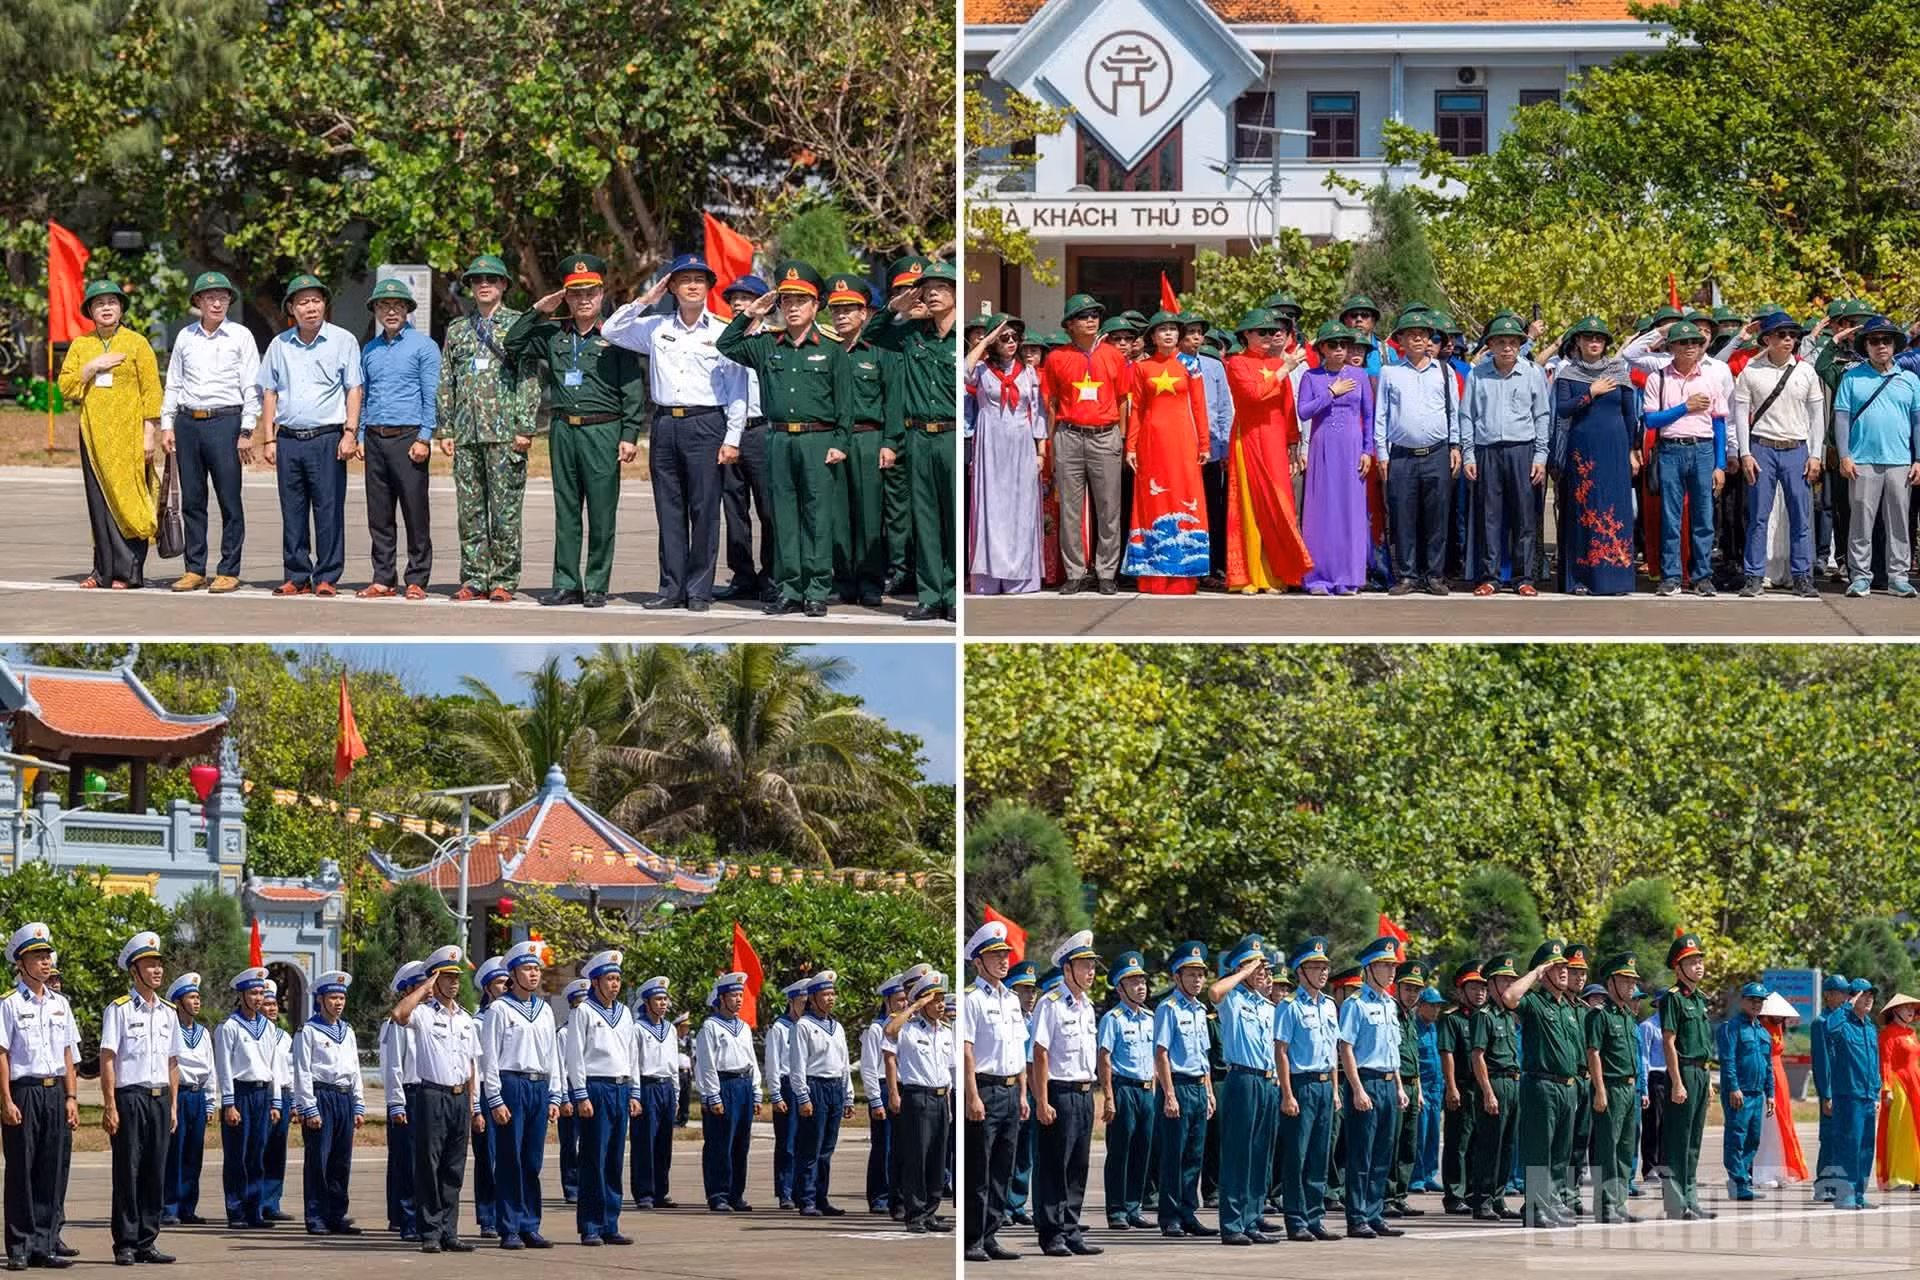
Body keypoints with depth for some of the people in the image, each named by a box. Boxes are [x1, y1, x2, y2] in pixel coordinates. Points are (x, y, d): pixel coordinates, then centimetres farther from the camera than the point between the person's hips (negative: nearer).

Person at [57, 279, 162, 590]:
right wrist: (92, 367, -8)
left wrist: (150, 434, -7)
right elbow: (66, 386, 7)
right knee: (100, 502, 3)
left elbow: (151, 392, -1)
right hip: (93, 435, 4)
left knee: (128, 500, -7)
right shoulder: (80, 345, 13)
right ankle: (105, 571, 7)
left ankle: (129, 572, -6)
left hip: (128, 436, -4)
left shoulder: (137, 344, 3)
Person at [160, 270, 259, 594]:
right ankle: (194, 570, 11)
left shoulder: (240, 336, 3)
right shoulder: (185, 337, 13)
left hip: (225, 422, -4)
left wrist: (246, 432, -6)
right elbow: (173, 384, 18)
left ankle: (228, 571, -1)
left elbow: (251, 388, 0)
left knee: (229, 501, -5)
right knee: (191, 500, 5)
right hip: (187, 423, 4)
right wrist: (166, 426, 10)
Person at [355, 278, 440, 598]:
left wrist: (424, 439, -11)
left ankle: (416, 580, -1)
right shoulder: (370, 350, 16)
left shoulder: (422, 346, 0)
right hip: (375, 438, 5)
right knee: (378, 514, 5)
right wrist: (360, 437, 11)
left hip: (408, 437, -5)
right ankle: (383, 579, 11)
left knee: (415, 514, -5)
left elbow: (432, 396, -4)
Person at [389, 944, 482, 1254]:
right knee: (428, 1166, -4)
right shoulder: (423, 1013, -1)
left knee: (454, 1170, 7)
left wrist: (475, 1109, 16)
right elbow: (399, 1014, -26)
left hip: (460, 1098, 6)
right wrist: (426, 986, -12)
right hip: (432, 1097, -6)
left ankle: (448, 1232, 11)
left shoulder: (465, 1019, 17)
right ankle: (430, 1233, -1)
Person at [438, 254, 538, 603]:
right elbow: (446, 383, 16)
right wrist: (444, 429, 8)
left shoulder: (518, 324, 4)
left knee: (505, 509, -4)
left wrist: (525, 428, -9)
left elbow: (529, 379, -2)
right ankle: (474, 580, 9)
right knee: (469, 510, 4)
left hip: (504, 431, -4)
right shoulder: (457, 328, 16)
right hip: (466, 432, 4)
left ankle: (504, 582, 0)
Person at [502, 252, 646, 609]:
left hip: (602, 431, -4)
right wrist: (537, 312, 7)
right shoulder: (553, 334, 12)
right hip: (563, 429, 4)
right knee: (566, 512, 7)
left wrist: (630, 436, -7)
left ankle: (597, 586, 4)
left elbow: (633, 390, -1)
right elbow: (513, 346, 15)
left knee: (601, 513, -1)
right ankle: (566, 584, 12)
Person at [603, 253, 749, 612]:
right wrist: (645, 300, 5)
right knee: (669, 511, 5)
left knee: (704, 510, -4)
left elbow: (737, 390, 2)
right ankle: (672, 588, 9)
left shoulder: (723, 333, 3)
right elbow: (611, 331, 13)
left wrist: (732, 439, -4)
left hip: (705, 424, -3)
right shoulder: (656, 328, 12)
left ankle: (699, 590, 0)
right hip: (664, 424, 3)